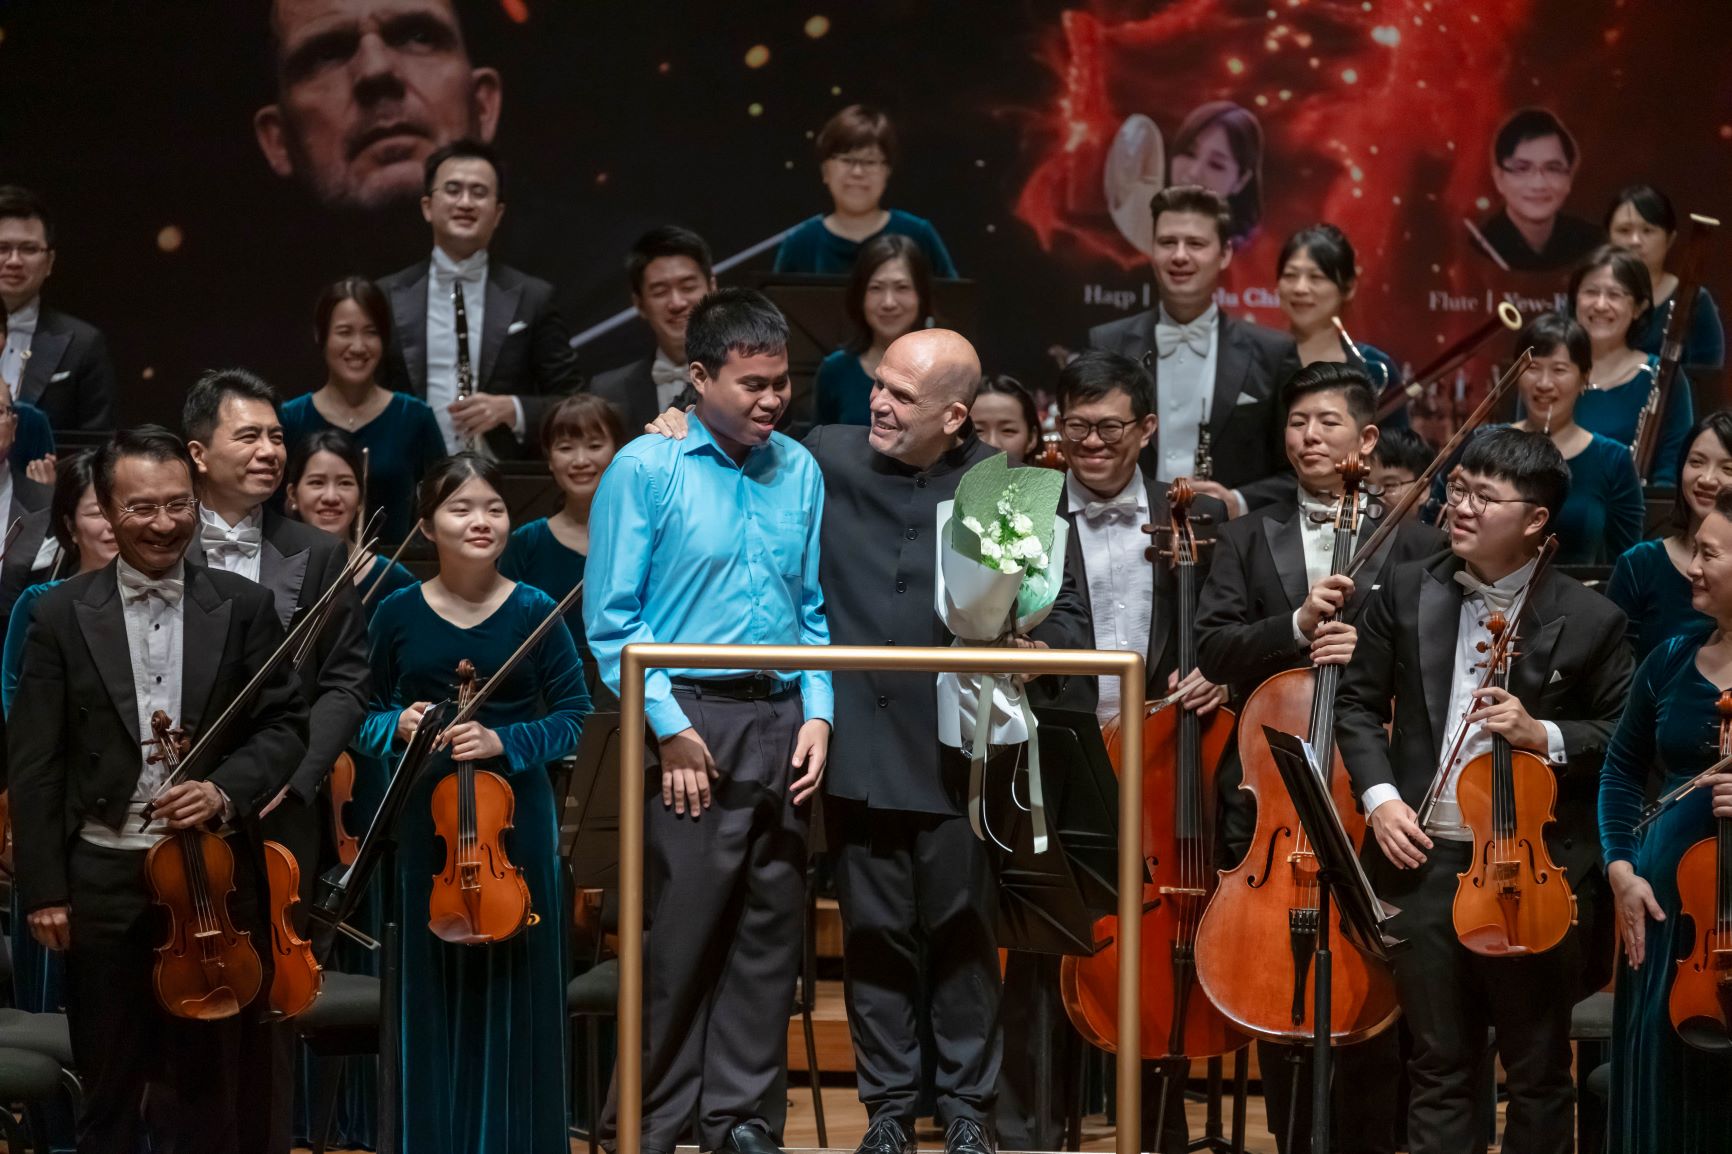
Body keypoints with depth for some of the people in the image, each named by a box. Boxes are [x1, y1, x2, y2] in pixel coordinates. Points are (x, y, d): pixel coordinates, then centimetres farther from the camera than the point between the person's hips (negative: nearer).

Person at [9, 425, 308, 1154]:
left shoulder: (244, 608, 2)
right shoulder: (62, 614, 0)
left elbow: (285, 725, 3)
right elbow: (34, 763, -1)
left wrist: (225, 791, -16)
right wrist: (42, 887, -6)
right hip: (102, 877, 0)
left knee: (218, 1087, 7)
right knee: (109, 1090, 11)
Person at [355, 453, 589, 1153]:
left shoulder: (535, 613, -2)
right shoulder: (398, 615, 3)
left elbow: (572, 716, 0)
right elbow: (363, 720, 11)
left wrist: (506, 742, -15)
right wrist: (399, 726, -10)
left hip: (516, 817, -1)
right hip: (428, 820, 1)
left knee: (514, 989, 2)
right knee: (434, 988, 4)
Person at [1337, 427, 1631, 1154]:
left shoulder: (1587, 619, -4)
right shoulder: (1406, 594, 4)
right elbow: (1359, 703, 11)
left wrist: (1543, 736, -16)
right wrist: (1379, 795, -4)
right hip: (1427, 858, 2)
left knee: (1538, 1073, 10)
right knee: (1439, 1069, 9)